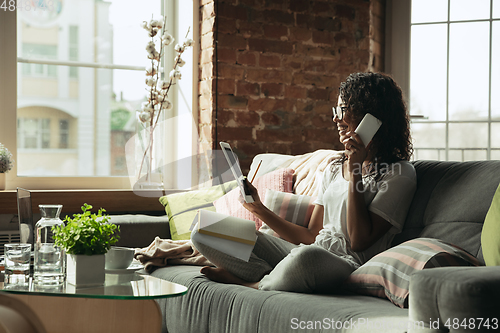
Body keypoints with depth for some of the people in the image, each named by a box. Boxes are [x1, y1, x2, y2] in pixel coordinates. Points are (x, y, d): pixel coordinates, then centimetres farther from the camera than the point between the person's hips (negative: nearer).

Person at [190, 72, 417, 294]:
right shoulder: (334, 169, 22)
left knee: (307, 256, -44)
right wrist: (261, 210, 10)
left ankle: (254, 285, -14)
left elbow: (359, 242, -11)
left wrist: (355, 172, -11)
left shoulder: (400, 173, -2)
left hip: (349, 265, -7)